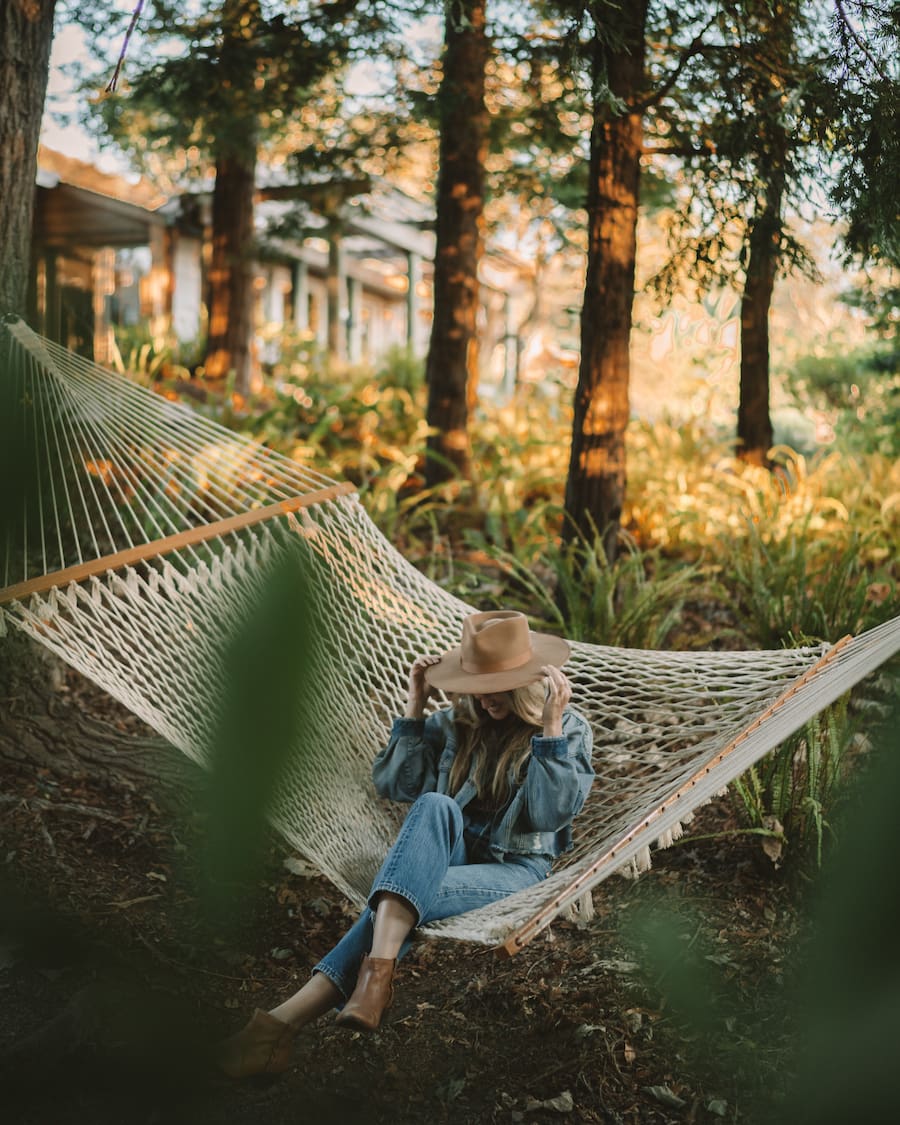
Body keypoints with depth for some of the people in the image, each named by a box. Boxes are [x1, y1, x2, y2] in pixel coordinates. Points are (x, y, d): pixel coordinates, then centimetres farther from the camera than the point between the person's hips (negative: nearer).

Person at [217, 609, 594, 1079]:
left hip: (514, 869, -3)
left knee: (400, 897, -33)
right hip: (448, 855, 3)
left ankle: (291, 1015, -42)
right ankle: (378, 969, -51)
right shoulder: (454, 722, 13)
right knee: (434, 805, -35)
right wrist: (415, 705, 1)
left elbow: (553, 813, -11)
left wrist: (551, 727, -19)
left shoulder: (570, 729, 2)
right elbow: (393, 784, 8)